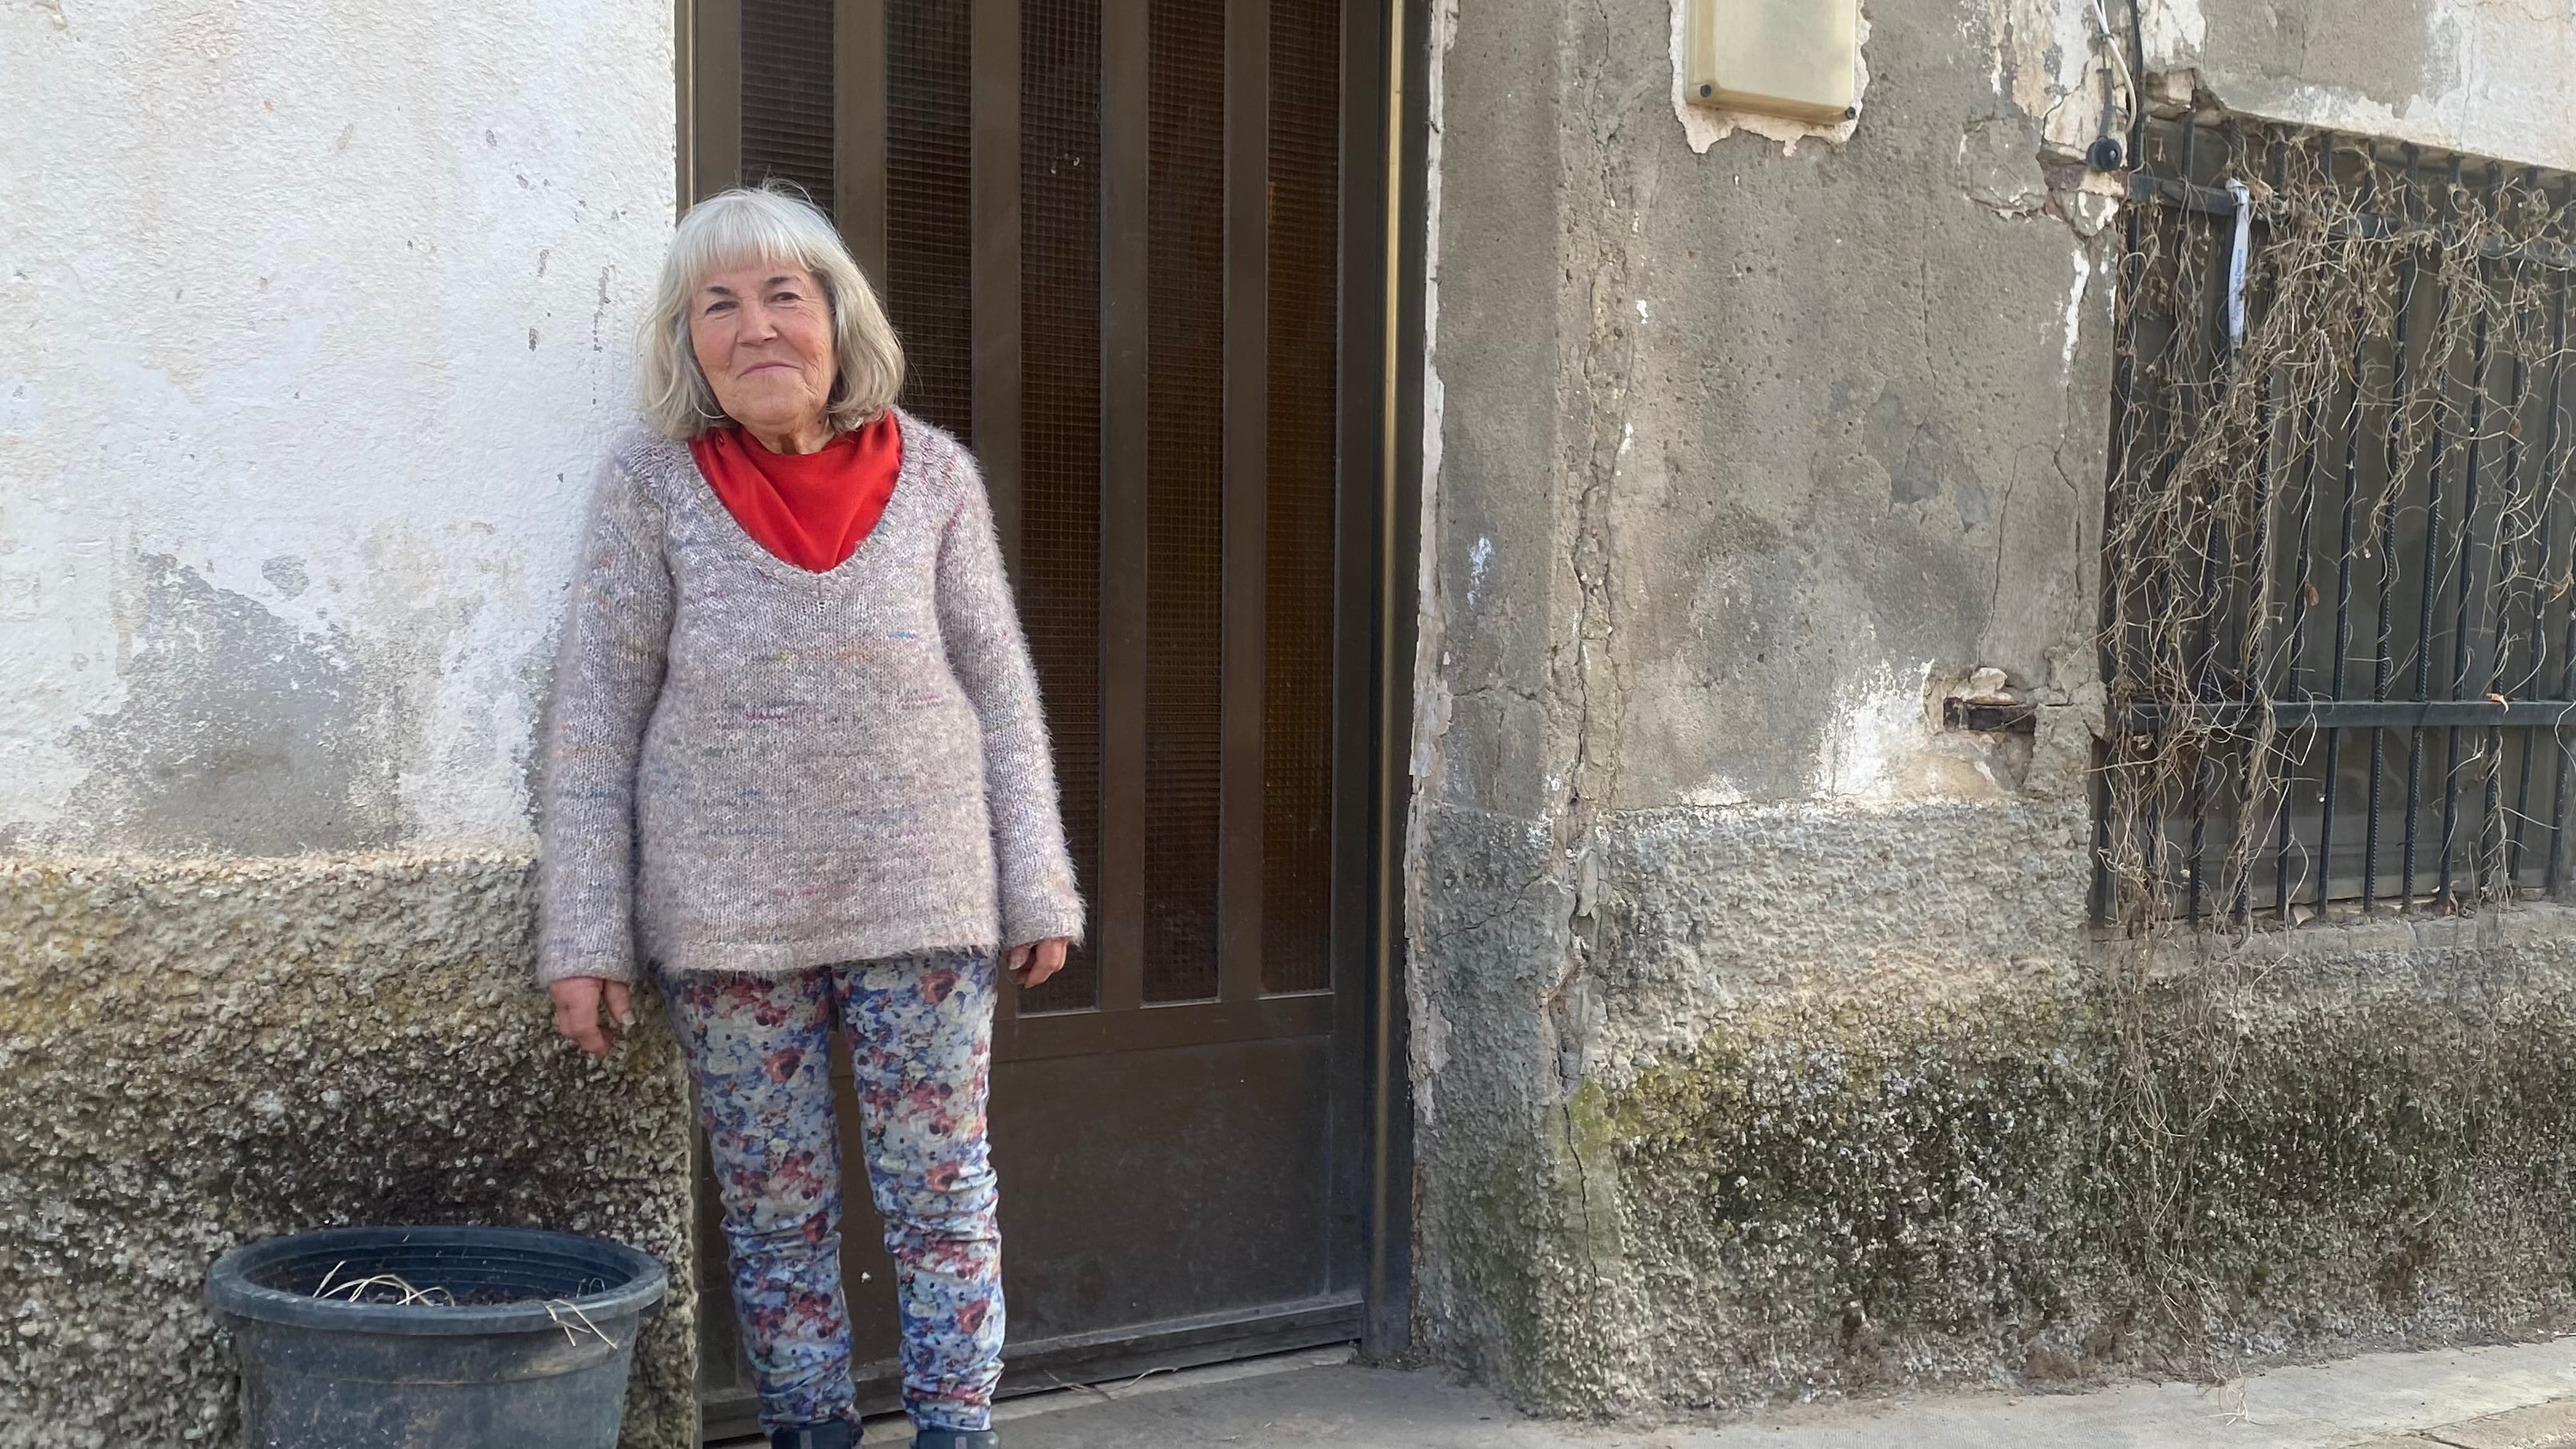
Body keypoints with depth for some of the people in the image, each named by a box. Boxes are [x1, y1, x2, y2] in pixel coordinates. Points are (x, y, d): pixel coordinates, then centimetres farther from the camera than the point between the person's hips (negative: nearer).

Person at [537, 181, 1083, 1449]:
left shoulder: (930, 474, 0)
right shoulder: (653, 486, -3)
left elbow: (999, 691, 5)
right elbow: (595, 717, -2)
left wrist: (1039, 892, 3)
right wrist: (583, 939, -5)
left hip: (921, 904, 1)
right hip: (728, 917, 0)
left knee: (943, 1198, 5)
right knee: (773, 1208, 9)